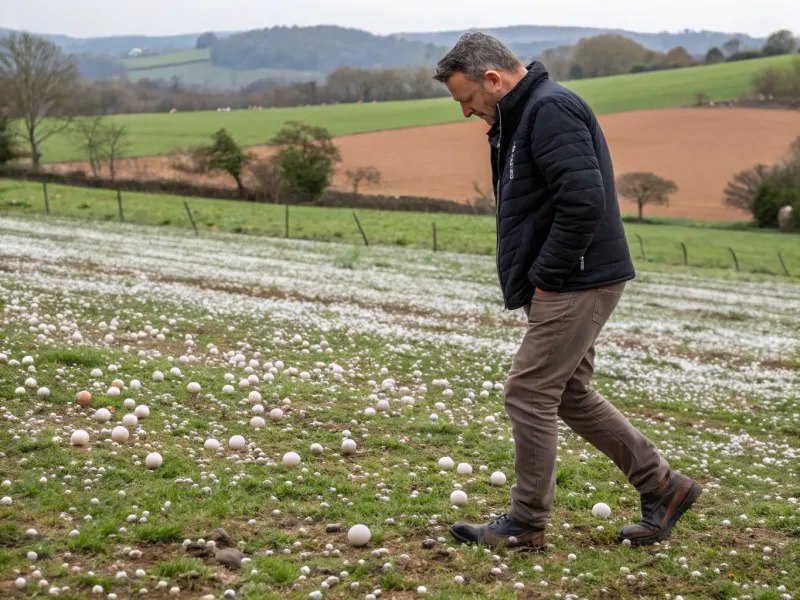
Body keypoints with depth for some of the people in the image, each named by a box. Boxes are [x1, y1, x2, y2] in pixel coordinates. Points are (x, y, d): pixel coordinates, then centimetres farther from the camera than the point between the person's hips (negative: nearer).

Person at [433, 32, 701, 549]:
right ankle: (661, 486, 24)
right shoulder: (522, 114, 16)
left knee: (529, 395, -4)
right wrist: (542, 277, 12)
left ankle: (526, 525, 9)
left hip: (577, 286, -11)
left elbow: (584, 200, -27)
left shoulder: (550, 109, -17)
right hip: (569, 286, 11)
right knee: (569, 393, 16)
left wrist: (546, 276, -19)